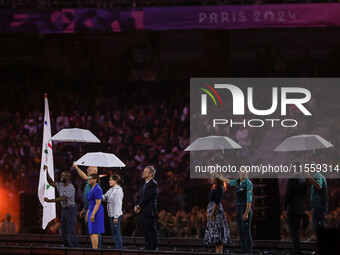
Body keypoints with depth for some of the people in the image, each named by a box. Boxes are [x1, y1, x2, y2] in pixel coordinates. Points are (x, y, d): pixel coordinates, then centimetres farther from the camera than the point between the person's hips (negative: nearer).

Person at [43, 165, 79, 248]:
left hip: (71, 210, -9)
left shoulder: (71, 188, -20)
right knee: (64, 230, 10)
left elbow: (62, 198, -26)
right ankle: (67, 247, 16)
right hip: (64, 209, 9)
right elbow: (51, 182, 13)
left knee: (71, 230, -10)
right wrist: (47, 172, 1)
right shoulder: (60, 185, 6)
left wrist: (49, 200, -26)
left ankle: (75, 247, -8)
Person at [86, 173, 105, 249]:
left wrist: (92, 214, -23)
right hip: (92, 212, 10)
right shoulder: (92, 189, 17)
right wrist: (87, 214, 23)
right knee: (92, 232, 8)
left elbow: (98, 203, -19)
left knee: (94, 232, -12)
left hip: (96, 212, -10)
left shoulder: (97, 189, -14)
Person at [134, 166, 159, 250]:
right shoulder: (143, 185, 21)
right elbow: (139, 197, 17)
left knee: (152, 235, -8)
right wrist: (136, 206, -1)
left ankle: (153, 250, -7)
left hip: (149, 213, -9)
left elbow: (146, 197, -15)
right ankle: (147, 249, 14)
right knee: (146, 235, 11)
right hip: (142, 214, 9)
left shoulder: (153, 184, -8)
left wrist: (138, 206, -9)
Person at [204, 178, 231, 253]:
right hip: (211, 209, 10)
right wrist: (207, 211, 15)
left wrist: (212, 213, -21)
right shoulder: (214, 188, 16)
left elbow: (217, 202, -19)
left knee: (217, 231, -10)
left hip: (216, 210, -10)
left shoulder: (219, 188, -12)